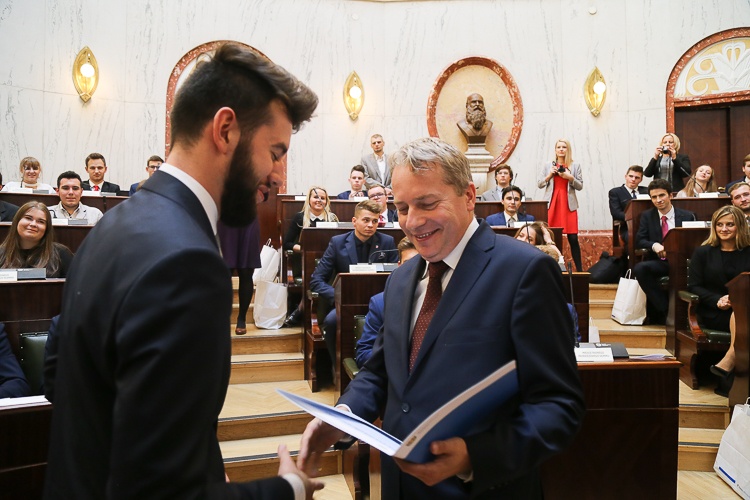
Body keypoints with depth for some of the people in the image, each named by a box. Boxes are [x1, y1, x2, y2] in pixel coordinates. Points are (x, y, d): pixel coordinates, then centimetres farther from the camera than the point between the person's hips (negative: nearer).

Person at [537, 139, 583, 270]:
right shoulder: (547, 166, 10)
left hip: (569, 205, 0)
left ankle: (579, 268, 3)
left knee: (573, 238, -3)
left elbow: (580, 186, 7)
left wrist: (570, 177, -9)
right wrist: (550, 175, -7)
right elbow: (540, 184, 7)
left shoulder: (575, 166, 8)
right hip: (551, 204, 1)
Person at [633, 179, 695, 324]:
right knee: (639, 268, -32)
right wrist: (654, 245, -18)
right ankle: (664, 307, -21)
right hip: (658, 262, 2)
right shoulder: (647, 216, 14)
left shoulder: (687, 216, 10)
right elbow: (639, 241, 4)